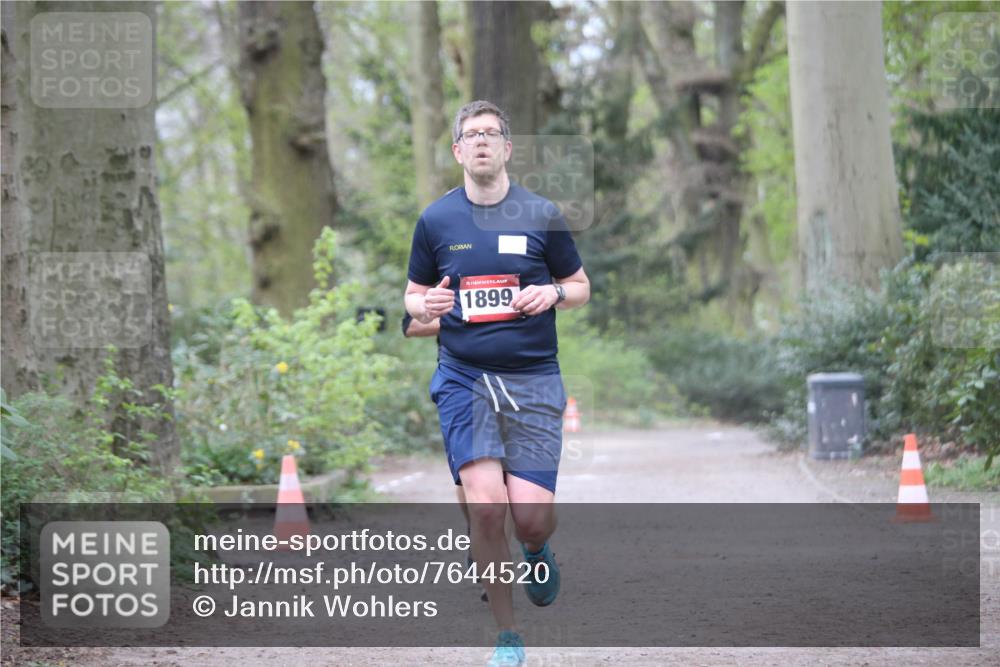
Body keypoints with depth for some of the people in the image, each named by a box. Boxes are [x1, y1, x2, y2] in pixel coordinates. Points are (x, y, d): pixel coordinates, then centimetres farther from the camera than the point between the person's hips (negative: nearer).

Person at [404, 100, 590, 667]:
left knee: (531, 515, -9)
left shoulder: (541, 215, 2)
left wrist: (553, 293, -10)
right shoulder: (435, 220, 5)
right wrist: (426, 306, -8)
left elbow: (581, 288, 12)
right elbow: (413, 295, 15)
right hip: (463, 378, 0)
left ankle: (538, 551, 31)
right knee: (485, 506, -14)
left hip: (533, 380, 0)